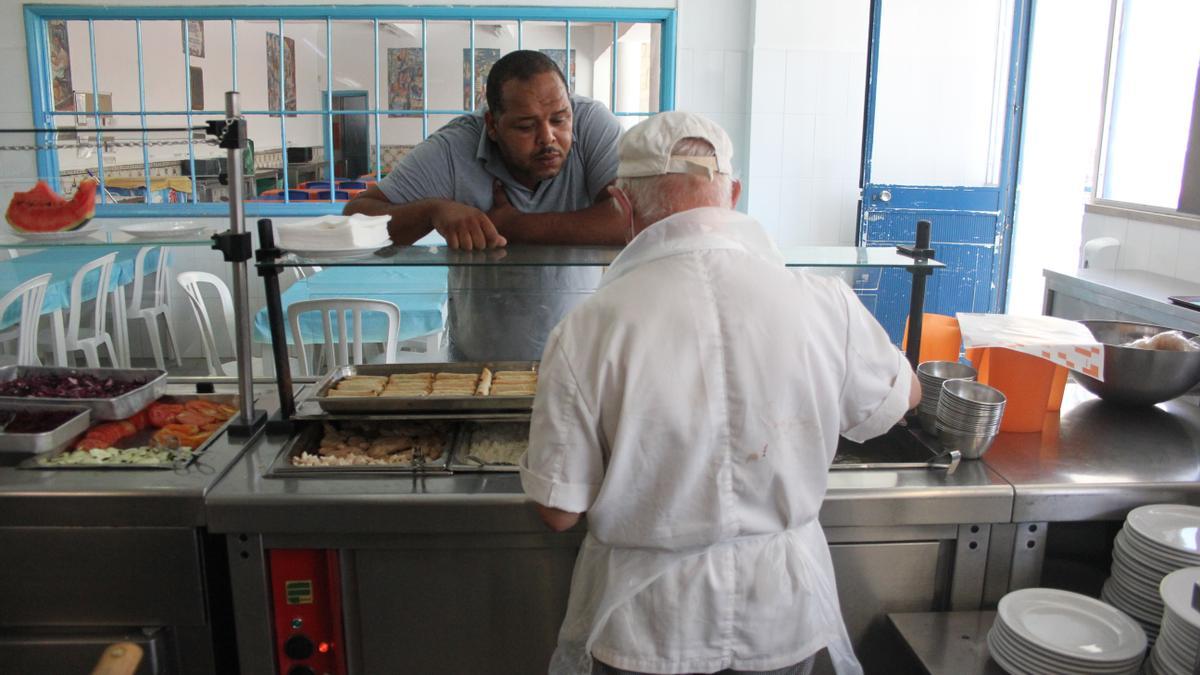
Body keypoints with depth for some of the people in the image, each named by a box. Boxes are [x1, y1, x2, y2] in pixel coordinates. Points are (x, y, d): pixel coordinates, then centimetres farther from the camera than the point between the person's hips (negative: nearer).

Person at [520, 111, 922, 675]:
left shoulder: (587, 332, -23)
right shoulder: (826, 306, -17)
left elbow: (558, 510, -15)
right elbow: (904, 396, 4)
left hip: (648, 630, -1)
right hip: (784, 620, 2)